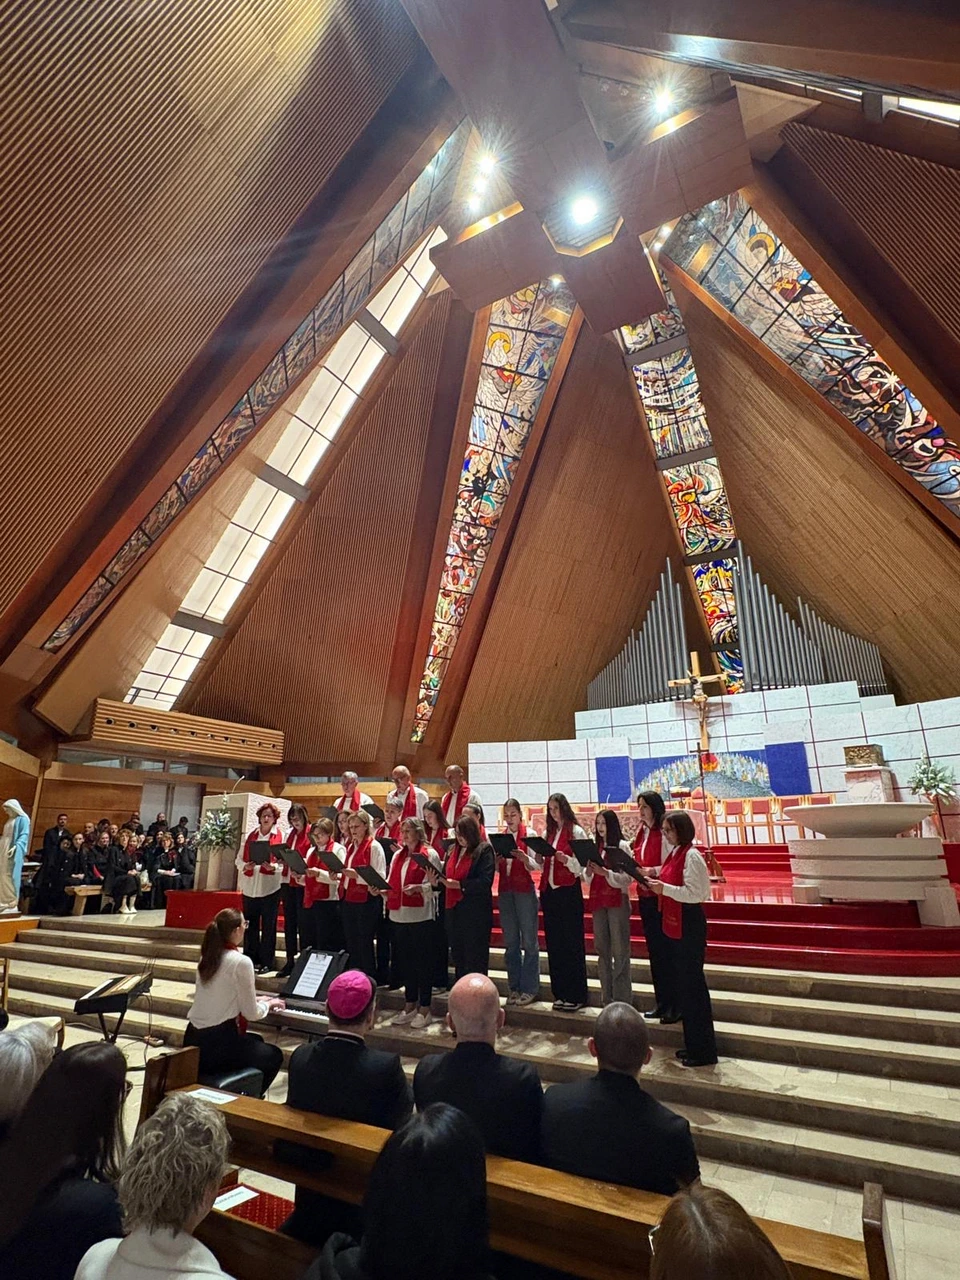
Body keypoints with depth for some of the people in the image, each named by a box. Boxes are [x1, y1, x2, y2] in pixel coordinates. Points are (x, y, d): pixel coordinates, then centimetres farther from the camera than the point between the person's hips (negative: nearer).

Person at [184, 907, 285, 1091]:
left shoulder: (207, 957, 4)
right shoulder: (241, 962, -19)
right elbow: (252, 1014, -13)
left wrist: (255, 1000, 20)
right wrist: (268, 1004, 7)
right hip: (217, 1044, -7)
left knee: (256, 1041, 29)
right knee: (274, 1055, 16)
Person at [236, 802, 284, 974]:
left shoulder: (280, 837, -1)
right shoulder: (251, 836, 9)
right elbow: (239, 858, 9)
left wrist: (273, 866, -22)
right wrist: (245, 866, -11)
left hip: (270, 887, -3)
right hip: (250, 886, 3)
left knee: (268, 926, 3)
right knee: (250, 926, 11)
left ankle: (266, 962, 13)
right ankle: (250, 959, 24)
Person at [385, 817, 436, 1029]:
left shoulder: (429, 854, -6)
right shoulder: (397, 855, 14)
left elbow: (435, 884, -11)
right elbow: (391, 883, 15)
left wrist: (418, 888, -27)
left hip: (420, 915, -6)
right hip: (398, 915, 6)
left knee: (423, 961, 3)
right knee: (404, 960, 14)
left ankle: (424, 1009, 15)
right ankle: (409, 1006, 27)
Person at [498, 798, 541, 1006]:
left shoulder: (530, 834, -4)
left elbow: (535, 865, -9)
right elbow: (496, 868, 10)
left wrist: (523, 857, -27)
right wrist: (496, 860, -12)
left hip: (525, 890, -4)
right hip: (505, 891, 4)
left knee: (529, 940, 2)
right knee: (510, 942, 11)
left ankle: (530, 989, 12)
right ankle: (514, 988, 21)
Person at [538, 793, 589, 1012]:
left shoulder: (577, 832, -5)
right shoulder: (549, 832, 13)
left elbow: (582, 865, -9)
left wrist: (565, 858, -25)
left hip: (569, 890, -6)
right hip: (549, 890, 6)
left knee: (572, 943, 0)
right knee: (554, 943, 11)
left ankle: (576, 995, 10)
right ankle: (560, 993, 22)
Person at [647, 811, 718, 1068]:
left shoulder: (691, 855, -17)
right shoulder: (674, 853, 10)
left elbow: (695, 893, -21)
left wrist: (664, 889, -24)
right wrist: (657, 884, 1)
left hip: (688, 925, -9)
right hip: (673, 924, 10)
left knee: (691, 985, 1)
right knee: (681, 983, 17)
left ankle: (703, 1051, 14)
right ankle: (692, 1044, 31)